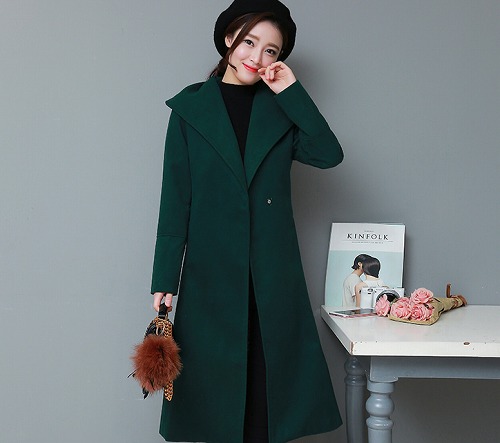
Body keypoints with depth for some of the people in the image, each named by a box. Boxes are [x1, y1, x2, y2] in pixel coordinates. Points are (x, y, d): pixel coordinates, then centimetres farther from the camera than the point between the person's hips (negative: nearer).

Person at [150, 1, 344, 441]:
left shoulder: (281, 108, 10)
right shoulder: (190, 107, 4)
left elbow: (329, 154, -6)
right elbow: (175, 201, 0)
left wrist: (292, 91, -6)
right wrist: (165, 281, -4)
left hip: (273, 278, 2)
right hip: (211, 277, -1)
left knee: (269, 386, 6)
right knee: (216, 395, 6)